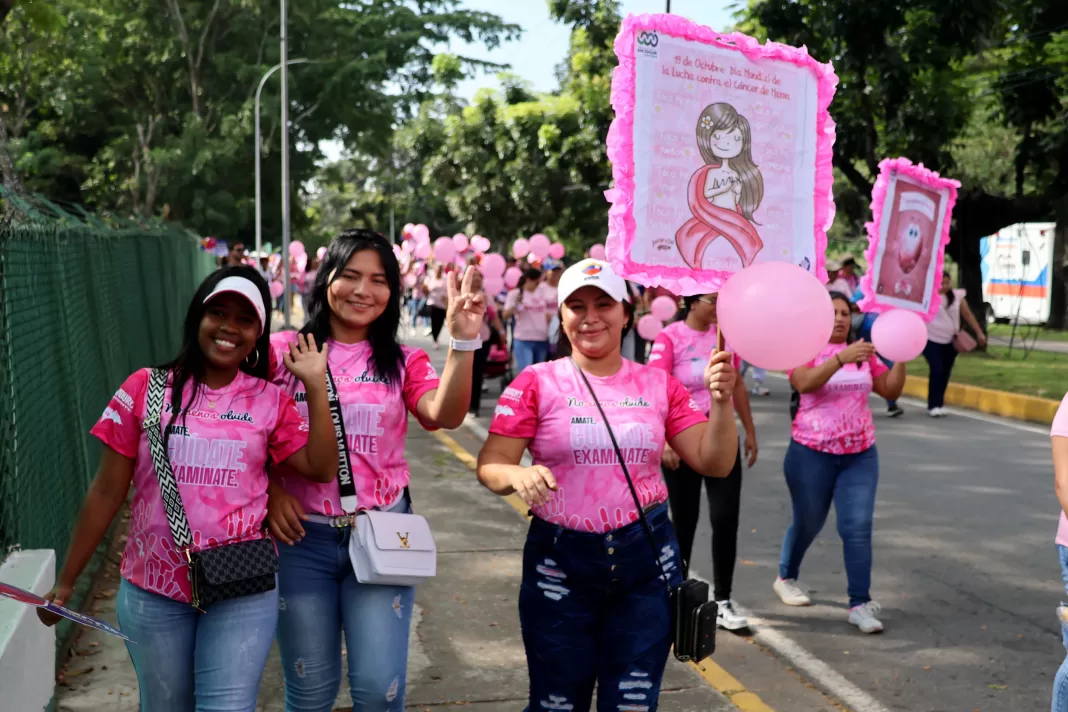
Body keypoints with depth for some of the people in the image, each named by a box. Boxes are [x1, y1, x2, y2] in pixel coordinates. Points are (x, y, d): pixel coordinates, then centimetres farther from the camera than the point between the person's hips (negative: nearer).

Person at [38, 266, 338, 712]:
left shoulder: (270, 400, 0)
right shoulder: (145, 389, -3)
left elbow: (321, 468, -7)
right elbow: (106, 493, 1)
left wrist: (315, 384, -10)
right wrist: (66, 581, 3)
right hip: (155, 590, 1)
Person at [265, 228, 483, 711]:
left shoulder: (403, 362, 3)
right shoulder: (283, 351, 0)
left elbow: (446, 415, -15)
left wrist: (463, 341, -27)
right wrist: (271, 491, -11)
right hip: (302, 537, 0)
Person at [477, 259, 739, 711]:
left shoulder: (659, 384, 4)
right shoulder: (536, 383, -4)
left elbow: (714, 464, 2)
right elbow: (490, 466, -8)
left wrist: (721, 401, -14)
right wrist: (518, 476, -30)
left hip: (645, 558, 2)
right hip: (560, 560, -2)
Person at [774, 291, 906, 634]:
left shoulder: (863, 354, 7)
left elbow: (891, 390, 4)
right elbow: (805, 383, -28)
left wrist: (901, 359, -13)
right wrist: (841, 358, -41)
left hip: (860, 454, 3)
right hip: (812, 454, -3)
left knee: (858, 528, -6)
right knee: (808, 524, 13)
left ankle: (860, 603, -3)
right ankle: (786, 578, 38)